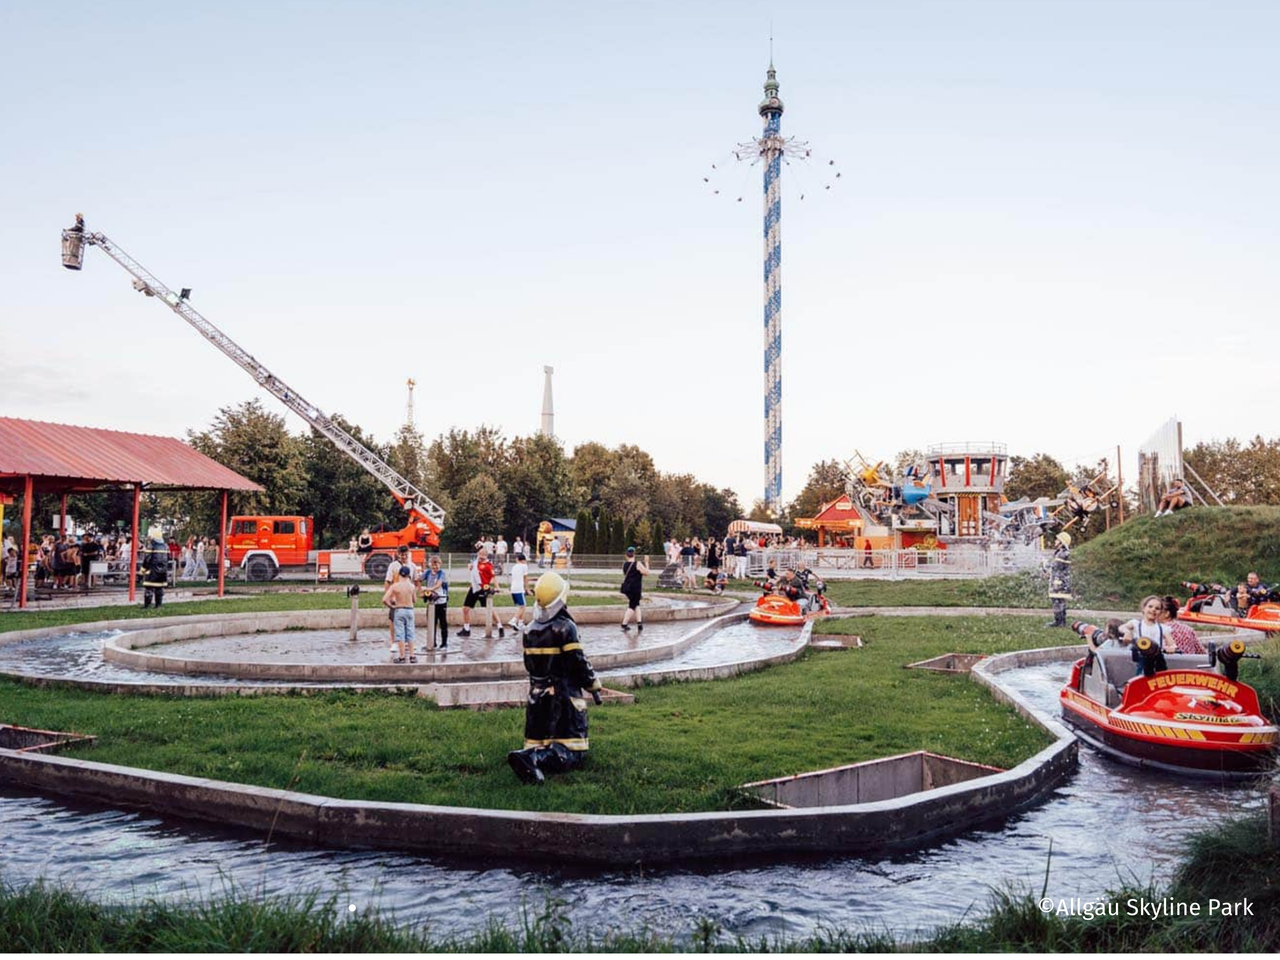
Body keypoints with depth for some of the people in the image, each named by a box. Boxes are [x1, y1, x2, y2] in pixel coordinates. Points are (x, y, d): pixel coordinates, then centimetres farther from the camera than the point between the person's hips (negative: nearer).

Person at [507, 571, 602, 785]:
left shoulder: (530, 630, 8)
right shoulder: (565, 628, -13)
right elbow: (579, 663, -13)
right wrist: (593, 685, 2)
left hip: (536, 695, 6)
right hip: (564, 696, -6)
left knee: (538, 744, 14)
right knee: (571, 752, -6)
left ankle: (530, 753, -18)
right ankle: (535, 758, -31)